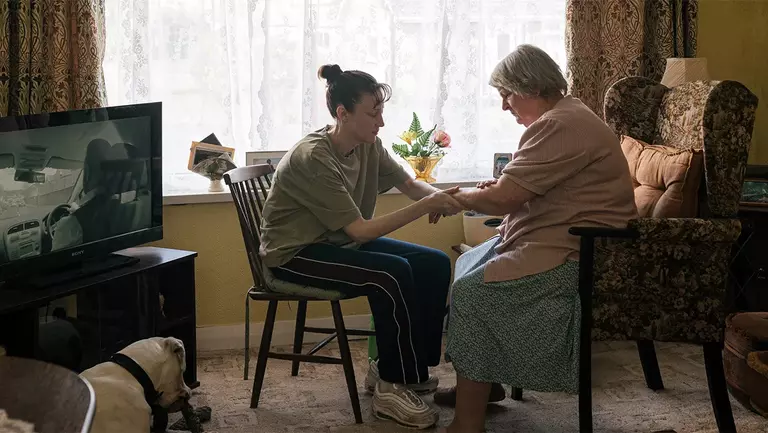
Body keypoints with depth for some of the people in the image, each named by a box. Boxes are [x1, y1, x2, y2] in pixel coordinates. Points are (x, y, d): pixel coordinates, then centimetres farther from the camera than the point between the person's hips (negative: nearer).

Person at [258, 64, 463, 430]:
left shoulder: (369, 146, -3)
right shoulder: (313, 159, -27)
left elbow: (410, 185, -1)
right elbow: (360, 230, -29)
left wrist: (440, 196, -25)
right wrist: (426, 206, -34)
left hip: (339, 241, 9)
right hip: (295, 254, -8)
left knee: (434, 264, -6)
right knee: (392, 274, -28)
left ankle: (401, 369, 5)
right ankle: (392, 386, -13)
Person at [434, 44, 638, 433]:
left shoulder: (560, 126, -20)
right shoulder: (562, 117, 16)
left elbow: (506, 198, -22)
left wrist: (458, 198, -4)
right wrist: (501, 186, 8)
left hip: (573, 254, -12)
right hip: (553, 238, 12)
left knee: (472, 292, -19)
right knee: (466, 266, 15)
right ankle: (483, 384, 21)